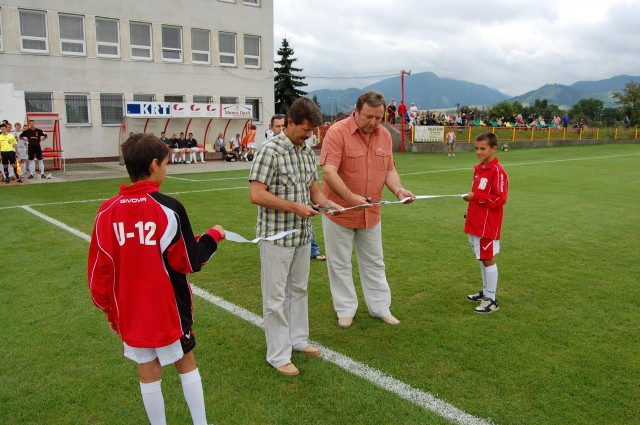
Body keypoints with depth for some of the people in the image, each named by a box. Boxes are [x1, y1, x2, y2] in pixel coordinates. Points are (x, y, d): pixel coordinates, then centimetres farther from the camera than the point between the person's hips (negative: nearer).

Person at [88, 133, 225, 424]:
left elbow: (99, 269, 0)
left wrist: (109, 310, 13)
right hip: (168, 309, -3)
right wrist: (213, 236, 5)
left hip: (130, 311, 3)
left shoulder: (107, 212, -6)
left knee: (148, 373, 15)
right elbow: (190, 262, -11)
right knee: (186, 363, 16)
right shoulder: (168, 208, -17)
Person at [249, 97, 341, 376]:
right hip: (276, 236, -8)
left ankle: (298, 339, 37)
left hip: (302, 235, 8)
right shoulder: (271, 150, -16)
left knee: (299, 290, 19)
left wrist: (327, 203, -4)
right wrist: (295, 207, -21)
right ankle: (278, 355, 16)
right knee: (276, 297, 4)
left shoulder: (307, 152, 8)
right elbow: (256, 195, -21)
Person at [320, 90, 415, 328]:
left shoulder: (384, 135, 2)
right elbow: (328, 172, -25)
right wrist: (350, 197, -38)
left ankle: (380, 308, 31)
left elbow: (389, 170, 7)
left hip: (371, 213, 5)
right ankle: (346, 310, 26)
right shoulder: (338, 132, -17)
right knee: (340, 264, 9)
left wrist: (399, 190, -14)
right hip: (339, 211, -5)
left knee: (374, 263, 16)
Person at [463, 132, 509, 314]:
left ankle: (491, 299, 8)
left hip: (488, 225, -8)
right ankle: (486, 291, 31)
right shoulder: (478, 169, 11)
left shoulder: (497, 171, -15)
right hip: (475, 223, 8)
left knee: (488, 258, -1)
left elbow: (500, 199, -20)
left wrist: (475, 197, -18)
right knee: (482, 258, 17)